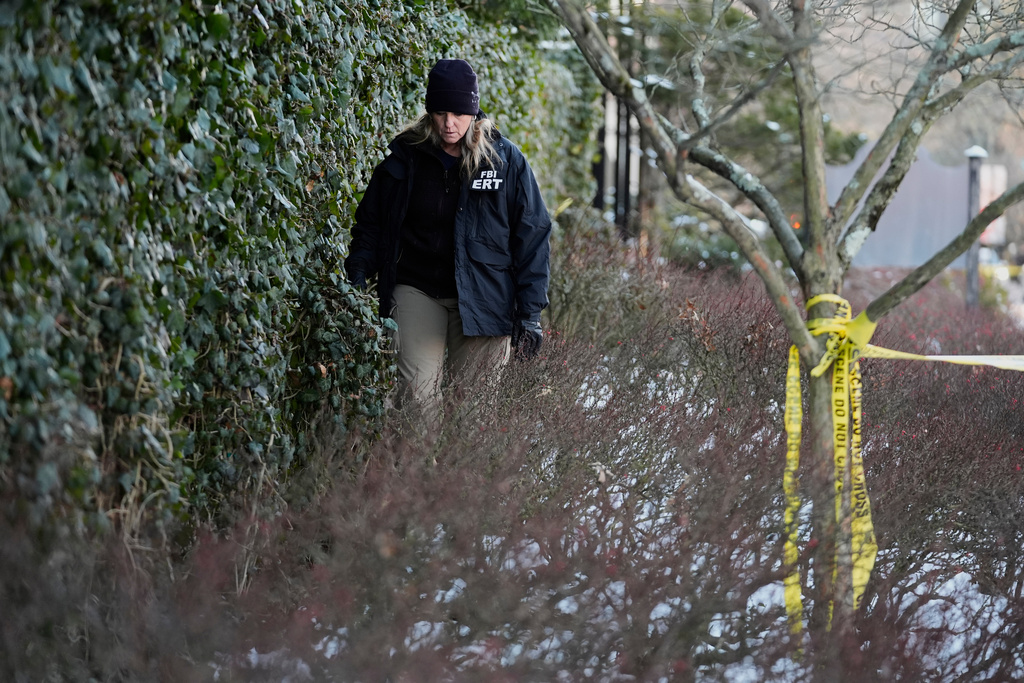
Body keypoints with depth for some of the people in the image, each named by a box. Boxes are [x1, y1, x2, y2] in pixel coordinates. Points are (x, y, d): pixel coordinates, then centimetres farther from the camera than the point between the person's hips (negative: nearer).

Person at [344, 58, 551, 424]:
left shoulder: (506, 160, -1)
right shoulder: (405, 157, 2)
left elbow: (531, 234, 2)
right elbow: (371, 222, 12)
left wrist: (530, 311, -2)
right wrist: (357, 276, -4)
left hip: (484, 297, -1)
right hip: (417, 290, 1)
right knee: (418, 390, -13)